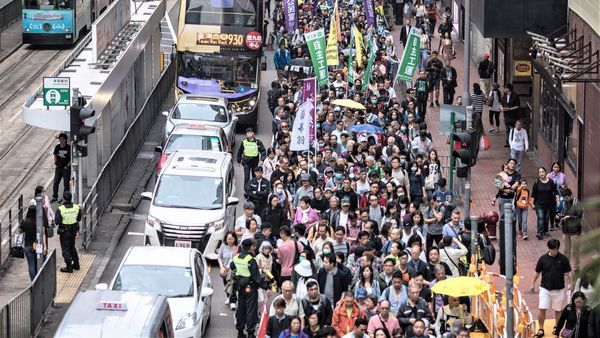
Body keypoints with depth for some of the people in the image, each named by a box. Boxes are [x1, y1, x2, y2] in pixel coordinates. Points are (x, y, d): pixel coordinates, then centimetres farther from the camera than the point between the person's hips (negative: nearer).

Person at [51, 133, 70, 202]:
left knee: (66, 183, 0)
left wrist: (67, 166, -12)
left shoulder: (68, 148, -11)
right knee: (55, 182, 5)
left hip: (66, 168, -4)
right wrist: (55, 164, 5)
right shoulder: (57, 147, 3)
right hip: (58, 167, 4)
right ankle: (55, 197, 17)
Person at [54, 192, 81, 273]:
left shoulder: (60, 209, -20)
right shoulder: (76, 207, -7)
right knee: (72, 247, 23)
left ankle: (69, 267, 7)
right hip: (73, 230, 5)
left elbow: (57, 221, -19)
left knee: (65, 249, 5)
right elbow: (79, 218, 2)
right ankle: (76, 264, 31)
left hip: (64, 231, -5)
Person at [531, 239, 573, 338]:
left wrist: (570, 283, -4)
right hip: (545, 288, 0)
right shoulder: (543, 258, -4)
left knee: (558, 310, 12)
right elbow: (537, 272, 6)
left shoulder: (563, 259, -4)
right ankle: (541, 329, 4)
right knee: (542, 309, -7)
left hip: (559, 289, 0)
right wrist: (533, 283, 9)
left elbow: (568, 273, 3)